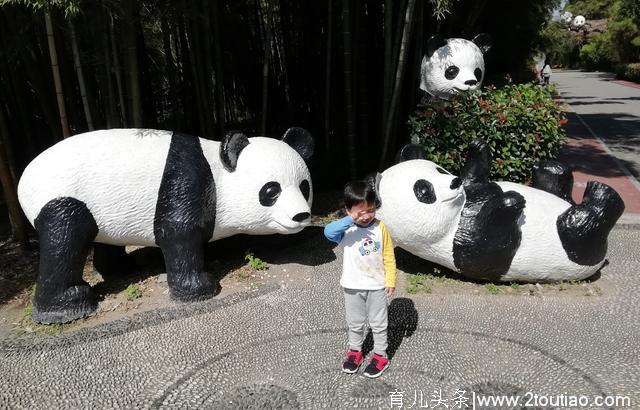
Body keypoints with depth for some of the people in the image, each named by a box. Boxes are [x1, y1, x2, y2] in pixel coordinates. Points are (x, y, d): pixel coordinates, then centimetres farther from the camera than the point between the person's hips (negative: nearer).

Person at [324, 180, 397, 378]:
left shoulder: (380, 228, -11)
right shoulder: (346, 229, -15)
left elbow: (389, 257, -4)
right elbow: (328, 231, -37)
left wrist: (390, 281, -5)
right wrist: (350, 221, -42)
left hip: (377, 286, 0)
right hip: (353, 286, 1)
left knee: (378, 323, 15)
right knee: (354, 323, 19)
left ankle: (380, 355, 32)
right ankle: (354, 351, 40)